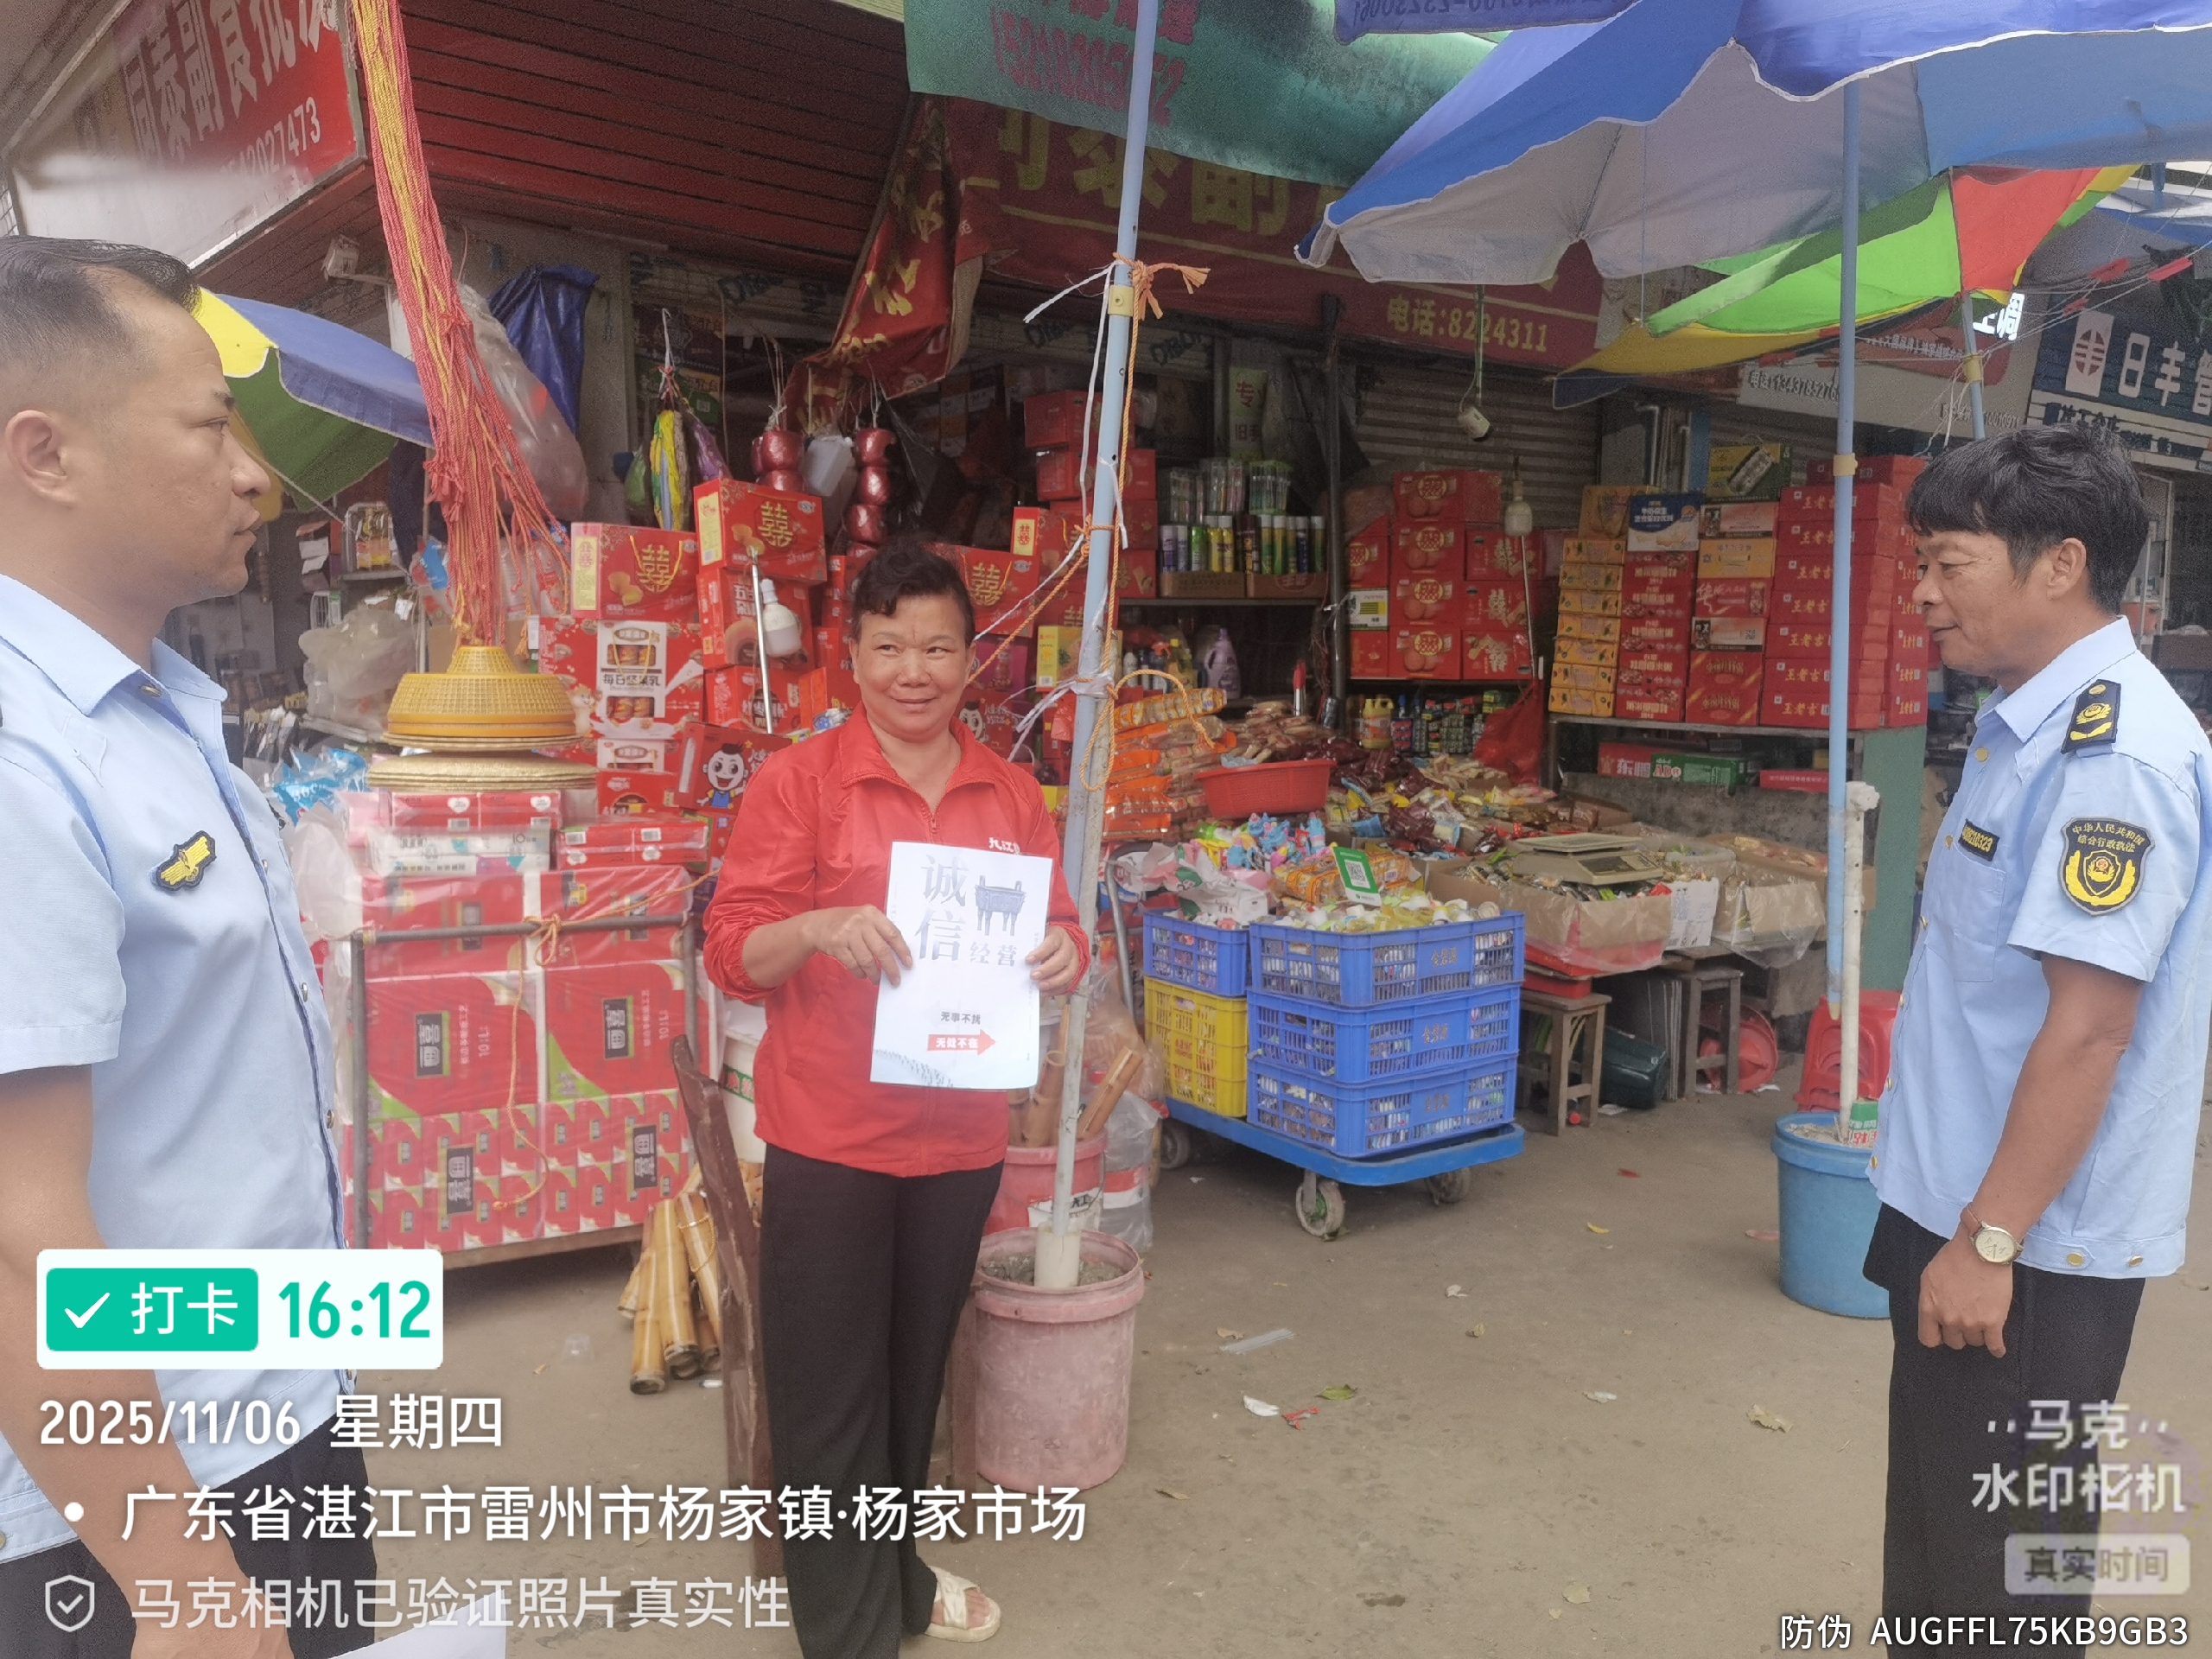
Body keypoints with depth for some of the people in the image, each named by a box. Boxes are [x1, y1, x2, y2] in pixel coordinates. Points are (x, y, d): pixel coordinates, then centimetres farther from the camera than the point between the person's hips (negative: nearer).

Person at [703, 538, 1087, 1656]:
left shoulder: (1011, 795, 5)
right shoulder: (798, 780, -7)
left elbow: (1056, 932, 11)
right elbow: (732, 952, -9)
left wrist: (1063, 956, -12)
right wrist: (820, 928, -28)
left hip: (961, 1138, 4)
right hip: (830, 1139, -4)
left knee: (913, 1376, 20)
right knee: (830, 1394, 5)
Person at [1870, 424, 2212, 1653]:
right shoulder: (2031, 725, 9)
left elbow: (2090, 1022, -25)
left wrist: (1990, 1240, -22)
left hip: (2032, 1245, -9)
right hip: (1961, 1212, 9)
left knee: (2000, 1558, 7)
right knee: (1938, 1530, 23)